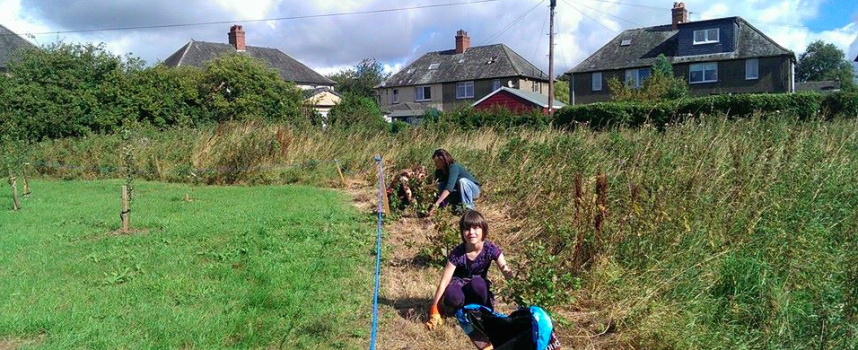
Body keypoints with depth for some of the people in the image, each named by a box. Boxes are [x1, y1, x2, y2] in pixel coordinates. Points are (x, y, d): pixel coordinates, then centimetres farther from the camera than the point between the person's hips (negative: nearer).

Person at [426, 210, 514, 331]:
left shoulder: (491, 249, -20)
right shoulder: (457, 253, -24)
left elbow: (505, 271, -22)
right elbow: (443, 283, -23)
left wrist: (509, 273, -48)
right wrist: (434, 310, -27)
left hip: (478, 285, 1)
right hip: (459, 283, -1)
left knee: (477, 284, -36)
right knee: (453, 297, -37)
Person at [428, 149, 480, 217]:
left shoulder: (454, 167, -30)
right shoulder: (439, 170, -8)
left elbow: (449, 187, -43)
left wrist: (436, 204, -52)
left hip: (473, 190, -6)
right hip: (459, 192, 6)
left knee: (462, 181, -36)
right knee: (441, 185, -17)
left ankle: (468, 207, -25)